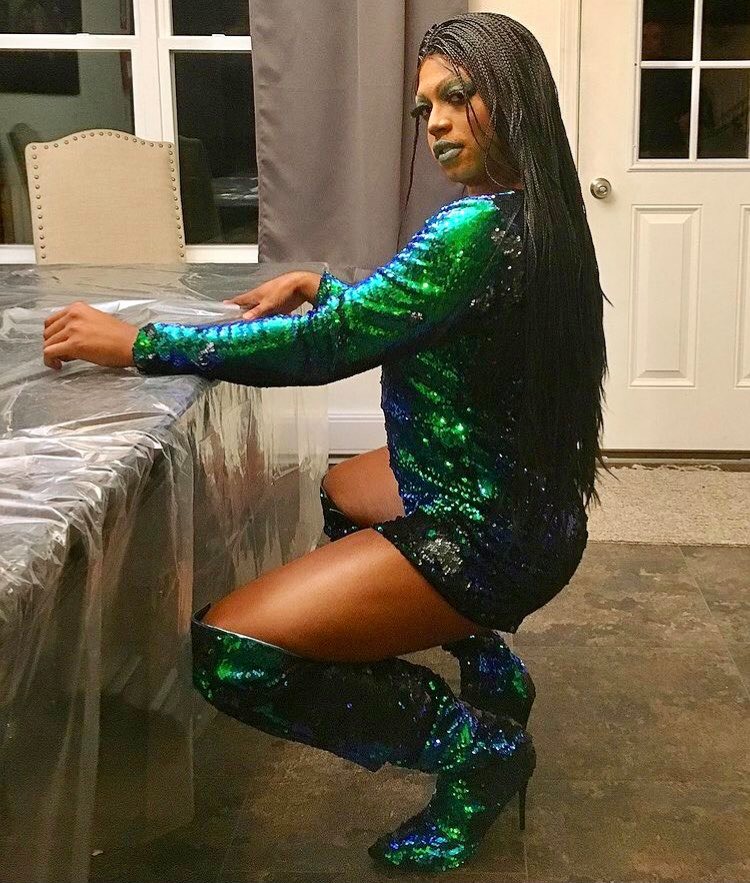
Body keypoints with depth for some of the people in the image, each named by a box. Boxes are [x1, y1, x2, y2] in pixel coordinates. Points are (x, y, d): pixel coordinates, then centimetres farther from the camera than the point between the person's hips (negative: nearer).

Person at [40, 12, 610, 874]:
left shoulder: (479, 227, -23)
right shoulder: (532, 213, 7)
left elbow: (329, 344, -25)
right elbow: (394, 315, 23)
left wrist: (138, 343, -19)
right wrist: (319, 286, 13)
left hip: (490, 529, -10)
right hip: (507, 490, 10)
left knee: (230, 654, -16)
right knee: (336, 494, 35)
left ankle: (473, 745, -2)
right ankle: (485, 663, 25)